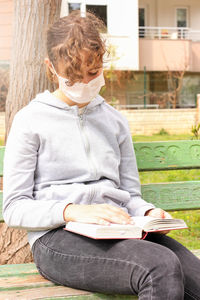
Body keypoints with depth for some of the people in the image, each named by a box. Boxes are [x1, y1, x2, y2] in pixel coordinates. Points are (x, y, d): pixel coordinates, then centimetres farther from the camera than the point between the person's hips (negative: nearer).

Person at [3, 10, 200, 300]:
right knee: (161, 266, -34)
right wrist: (73, 211, -17)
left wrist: (149, 212, -3)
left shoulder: (115, 121, 21)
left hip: (118, 233, 5)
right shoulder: (30, 121, 5)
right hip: (58, 238, -4)